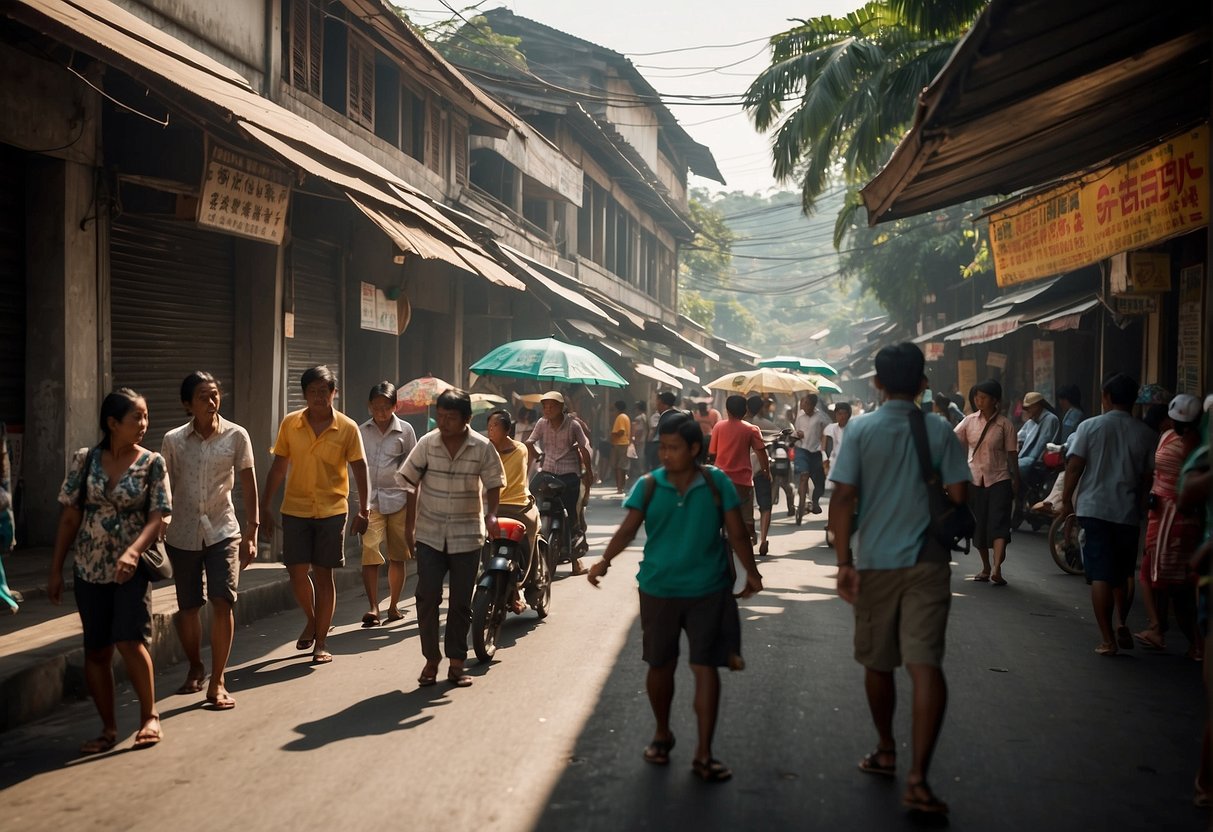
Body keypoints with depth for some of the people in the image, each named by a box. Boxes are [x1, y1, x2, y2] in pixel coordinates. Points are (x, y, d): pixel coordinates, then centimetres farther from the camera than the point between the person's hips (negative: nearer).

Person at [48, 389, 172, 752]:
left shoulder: (152, 463, -3)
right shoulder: (85, 460, 1)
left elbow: (156, 517, -9)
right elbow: (69, 517, 4)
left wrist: (132, 552, -26)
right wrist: (56, 569, 3)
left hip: (132, 567, -2)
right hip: (89, 567, 3)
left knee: (130, 640, -14)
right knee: (96, 650, 6)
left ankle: (150, 716, 6)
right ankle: (109, 728, 19)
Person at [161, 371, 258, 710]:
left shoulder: (236, 436, -4)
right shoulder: (172, 440, -2)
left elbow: (248, 485, -1)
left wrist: (251, 533, -5)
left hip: (223, 532, -1)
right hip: (183, 535, 1)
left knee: (222, 602, -13)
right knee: (188, 607, 9)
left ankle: (217, 682, -2)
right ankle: (195, 668, 33)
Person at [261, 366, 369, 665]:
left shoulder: (348, 428, -4)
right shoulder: (290, 424, 2)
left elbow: (359, 470, -3)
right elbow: (279, 466, 8)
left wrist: (364, 510, -10)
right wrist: (266, 505, 6)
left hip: (331, 511, -2)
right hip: (295, 509, 2)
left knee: (323, 574, 2)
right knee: (297, 572, 0)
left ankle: (320, 644, 11)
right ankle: (312, 620, 30)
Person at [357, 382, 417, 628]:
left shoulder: (405, 430, 3)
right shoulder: (361, 431, 7)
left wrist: (412, 507, 1)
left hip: (397, 499, 0)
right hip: (370, 500, 0)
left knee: (398, 556, 6)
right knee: (369, 554, -11)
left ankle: (394, 605, 19)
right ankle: (372, 607, -9)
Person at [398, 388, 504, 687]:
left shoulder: (482, 448, -6)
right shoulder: (427, 443, -5)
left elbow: (493, 484, 3)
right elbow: (409, 481, 3)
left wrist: (491, 514, -14)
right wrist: (409, 522, 1)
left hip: (467, 535, 0)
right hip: (430, 534, 0)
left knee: (461, 602, 6)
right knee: (427, 596, -5)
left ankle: (456, 662, 18)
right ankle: (431, 659, 10)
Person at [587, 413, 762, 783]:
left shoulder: (716, 483, -4)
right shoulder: (648, 485, -4)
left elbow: (736, 533, 0)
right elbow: (628, 529, -11)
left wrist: (751, 572, -5)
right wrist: (605, 560, -27)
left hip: (708, 590, -1)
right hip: (658, 590, 1)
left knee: (706, 667, -1)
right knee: (660, 666, 13)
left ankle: (704, 754, 9)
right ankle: (662, 734, 37)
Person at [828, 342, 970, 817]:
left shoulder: (861, 430, -3)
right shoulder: (939, 431, -1)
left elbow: (842, 499, -9)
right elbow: (957, 497, -2)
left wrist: (844, 562, -6)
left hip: (875, 563, 1)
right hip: (927, 563, 0)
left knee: (878, 663, 17)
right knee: (926, 666, -5)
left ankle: (886, 752, 33)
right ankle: (917, 778, -13)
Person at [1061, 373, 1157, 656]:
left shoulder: (1090, 426, -5)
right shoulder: (1144, 434, 1)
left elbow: (1074, 466, -8)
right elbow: (1148, 476, 3)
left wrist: (1067, 499, 3)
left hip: (1094, 509, -2)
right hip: (1127, 512, 2)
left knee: (1100, 576, 2)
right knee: (1123, 574, 21)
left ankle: (1107, 639, 1)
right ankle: (1122, 623, 7)